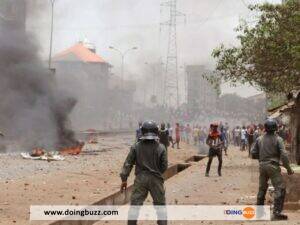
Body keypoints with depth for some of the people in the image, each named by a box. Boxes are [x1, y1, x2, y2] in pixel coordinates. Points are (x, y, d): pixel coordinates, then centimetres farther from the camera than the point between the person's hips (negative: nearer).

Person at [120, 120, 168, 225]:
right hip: (156, 179, 0)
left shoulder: (136, 147, -3)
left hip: (140, 179, 0)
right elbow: (164, 166, -1)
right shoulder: (161, 148, -6)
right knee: (160, 205, 14)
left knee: (135, 205, 6)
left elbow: (128, 163, -3)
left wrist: (124, 179, 2)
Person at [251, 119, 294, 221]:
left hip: (262, 166, 5)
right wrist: (288, 168, -6)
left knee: (262, 188, 18)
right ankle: (276, 212, -9)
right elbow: (283, 155, -14)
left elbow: (253, 154, 6)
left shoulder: (259, 139, 4)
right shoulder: (278, 139, -8)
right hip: (273, 166, -5)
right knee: (280, 188, -2)